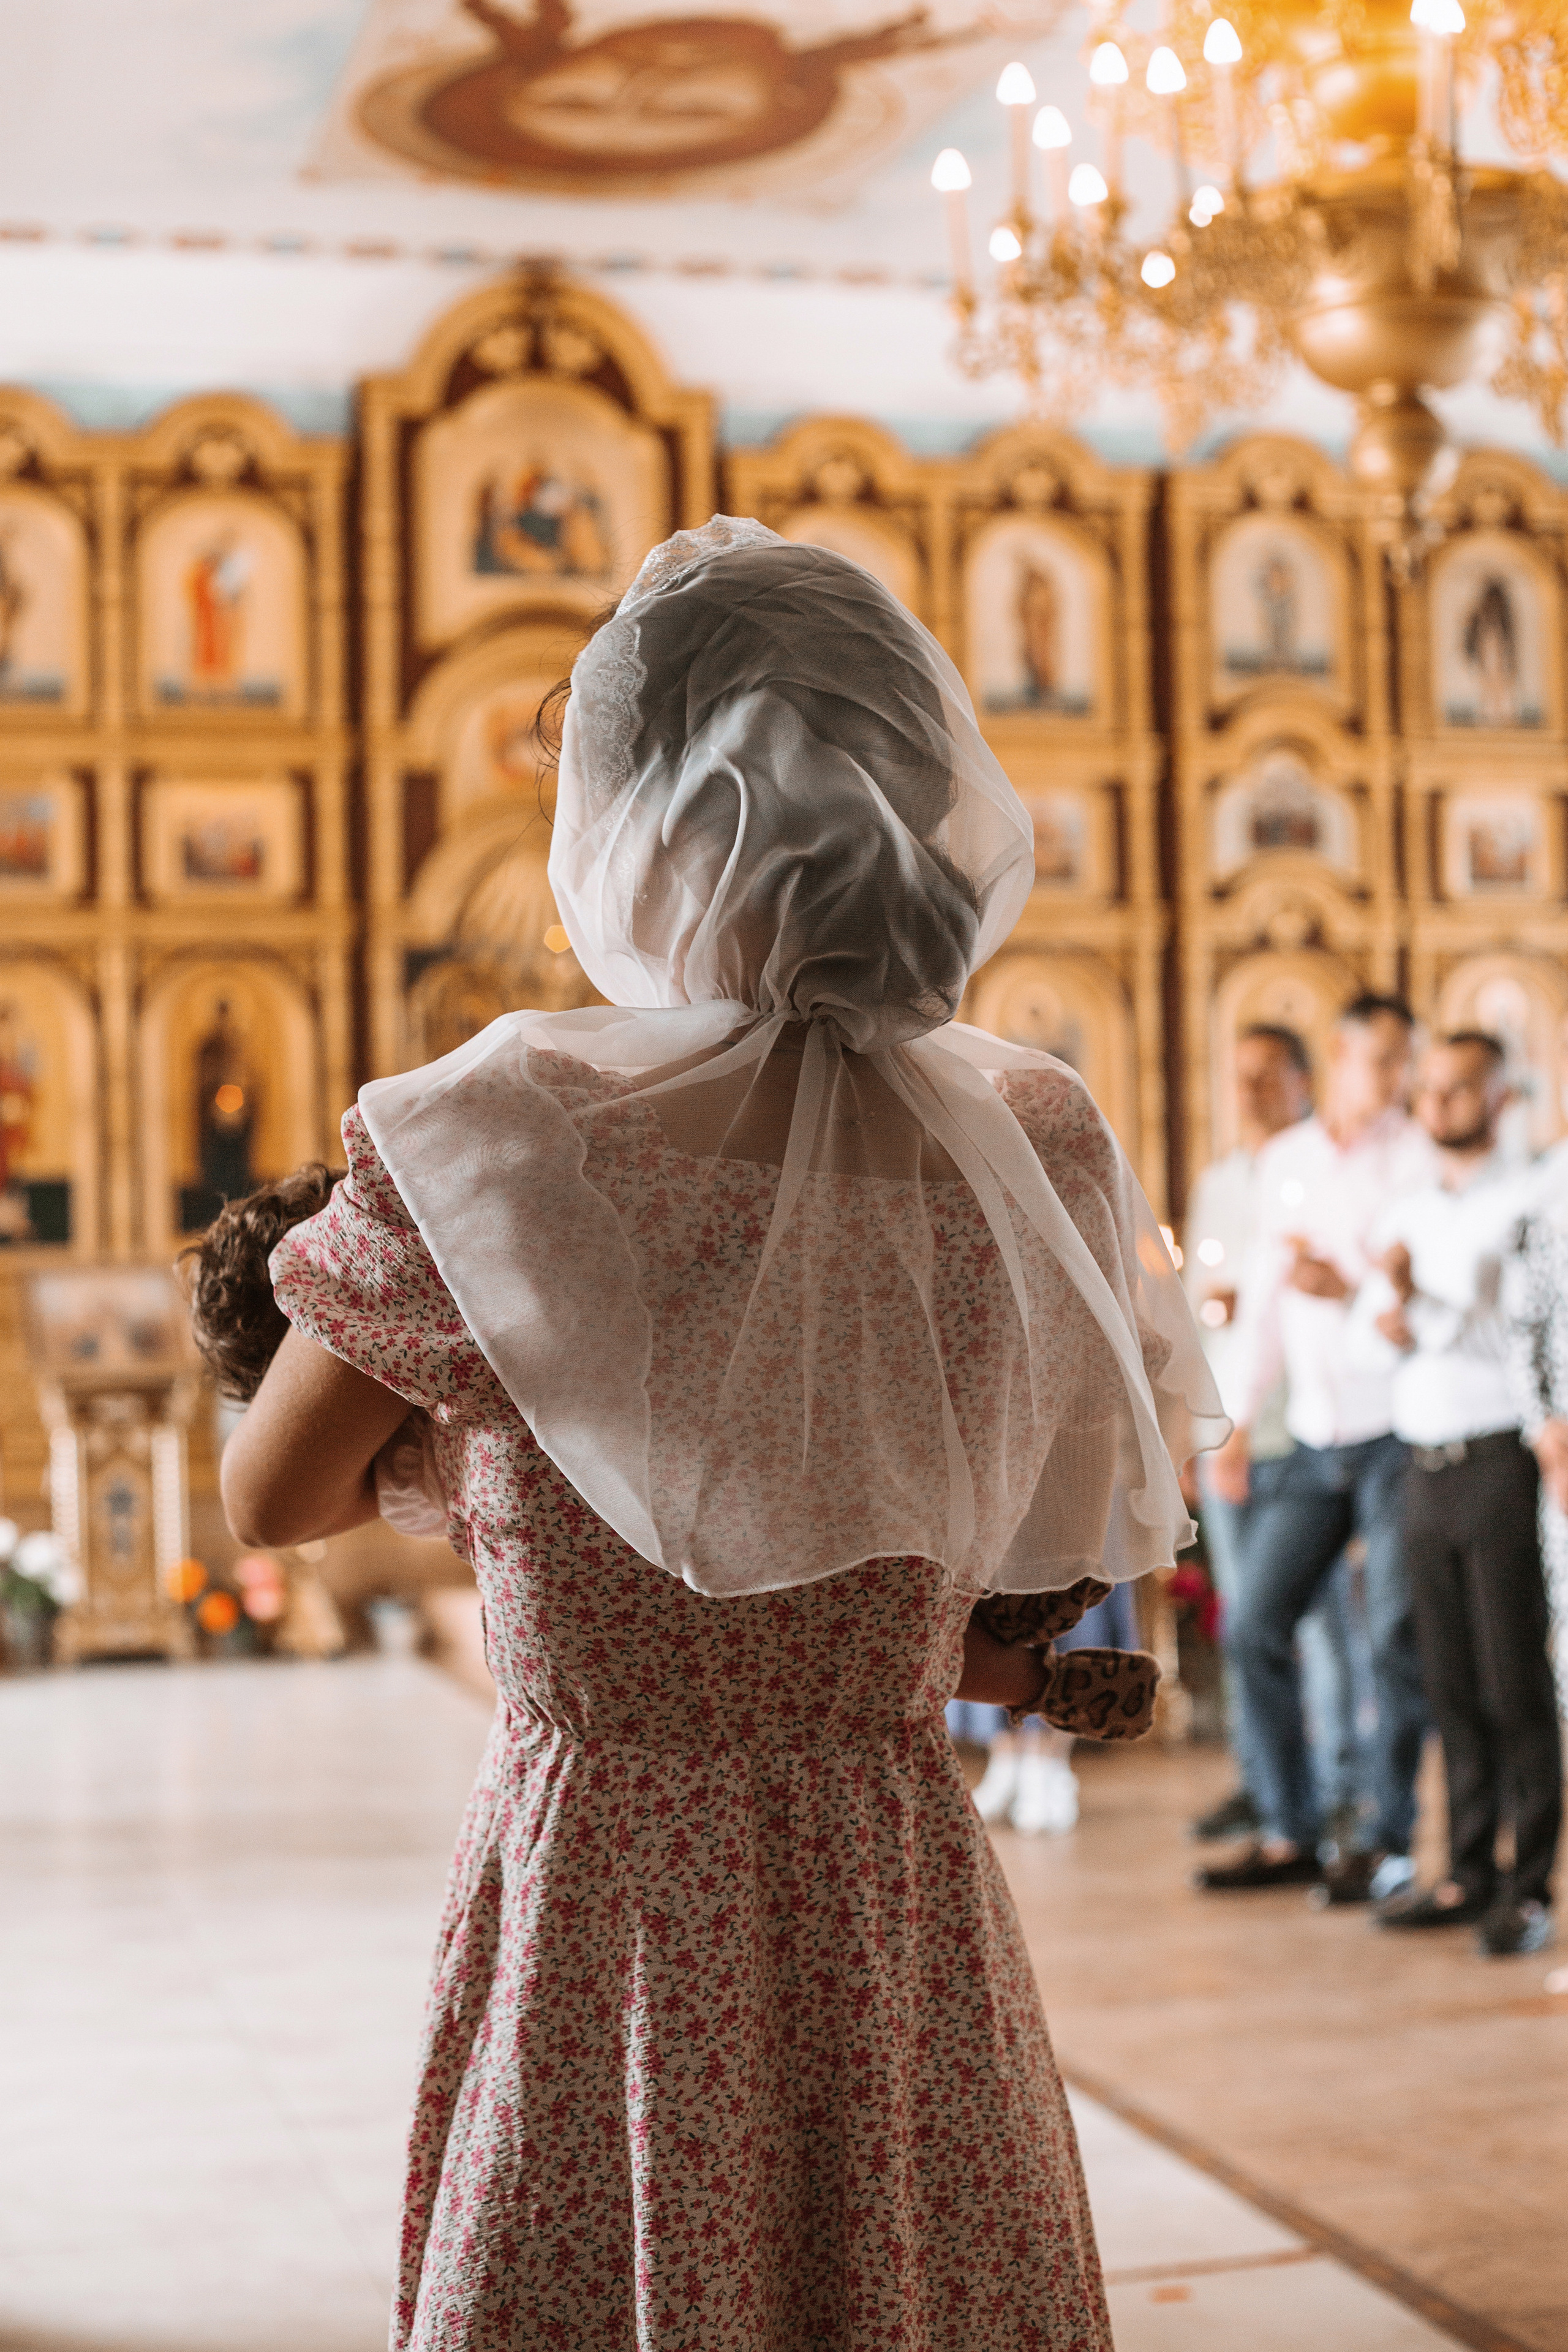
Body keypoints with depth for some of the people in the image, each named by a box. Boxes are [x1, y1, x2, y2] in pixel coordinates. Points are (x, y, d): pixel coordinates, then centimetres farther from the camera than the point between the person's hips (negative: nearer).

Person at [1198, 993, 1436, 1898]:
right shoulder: (1285, 1160, 12)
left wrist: (1351, 1289, -23)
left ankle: (1392, 1843, 8)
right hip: (1315, 1445, 5)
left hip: (1397, 1434, -5)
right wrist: (1237, 1423, 13)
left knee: (1397, 1641, -5)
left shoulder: (1420, 1158, -4)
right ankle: (1291, 1837, 14)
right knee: (1256, 1629, 4)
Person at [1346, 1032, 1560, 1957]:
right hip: (1425, 1461, 6)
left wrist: (1422, 1300, -18)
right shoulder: (1406, 1215, 17)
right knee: (1453, 1683, 8)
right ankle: (1470, 1873, 14)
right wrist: (1391, 1317, -9)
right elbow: (1370, 1344, 12)